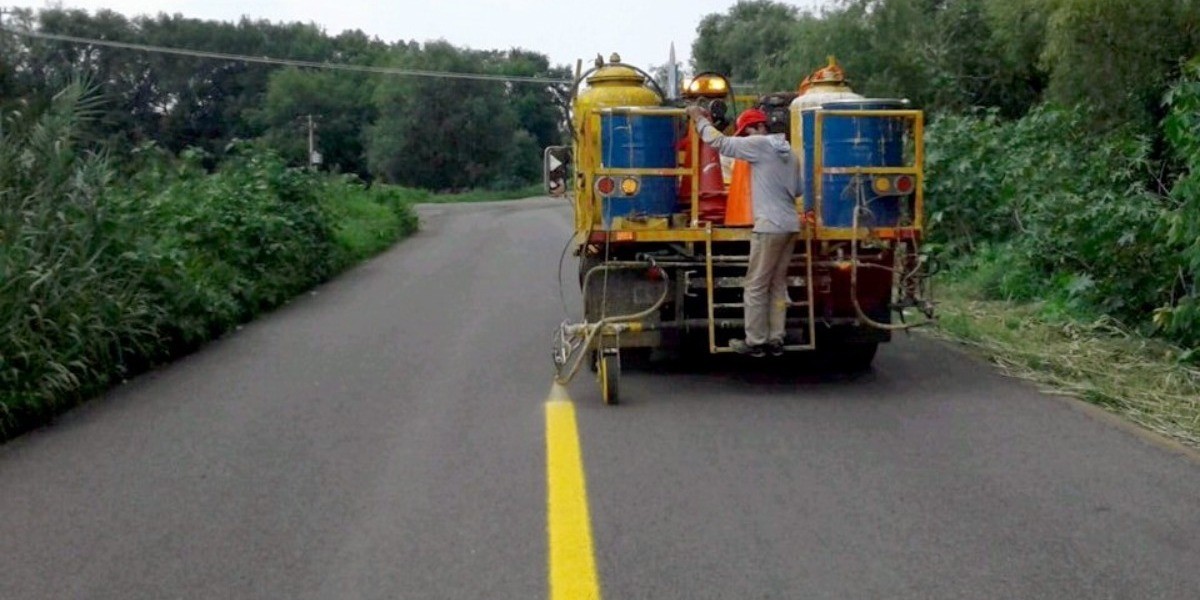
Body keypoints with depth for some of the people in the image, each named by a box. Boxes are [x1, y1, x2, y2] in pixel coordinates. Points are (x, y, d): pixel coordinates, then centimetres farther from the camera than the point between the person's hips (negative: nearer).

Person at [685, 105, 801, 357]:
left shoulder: (760, 145, -8)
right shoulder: (788, 151, 17)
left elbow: (719, 142, -9)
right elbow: (798, 189, 21)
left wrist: (699, 118, 1)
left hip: (770, 226, -8)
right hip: (790, 225, 9)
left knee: (756, 287, 0)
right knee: (778, 285, 12)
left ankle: (755, 342, 4)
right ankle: (775, 340, 14)